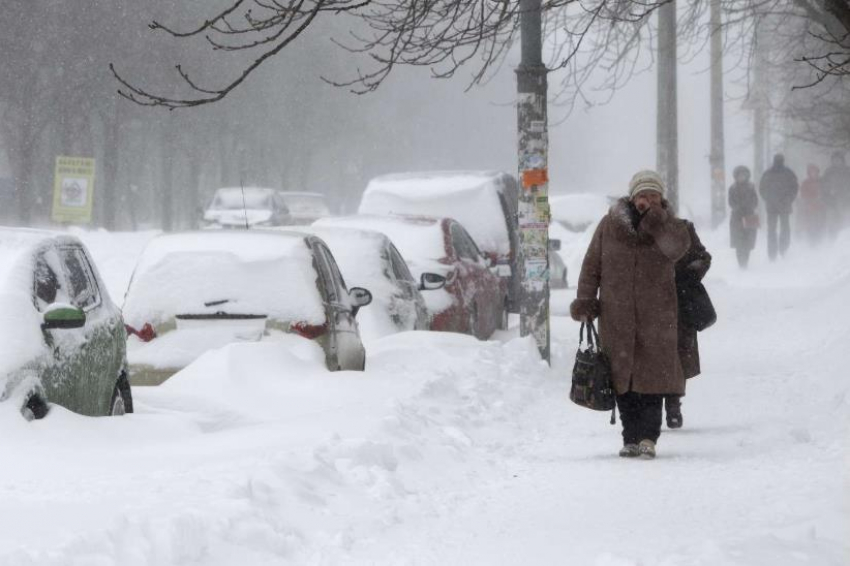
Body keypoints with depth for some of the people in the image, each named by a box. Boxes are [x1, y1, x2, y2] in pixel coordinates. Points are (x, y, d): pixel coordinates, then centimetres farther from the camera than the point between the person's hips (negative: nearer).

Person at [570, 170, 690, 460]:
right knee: (623, 379, 3)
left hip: (656, 317, -1)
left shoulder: (667, 226, 4)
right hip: (616, 318, 1)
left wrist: (653, 216, -22)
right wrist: (584, 302, 1)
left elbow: (678, 247, -19)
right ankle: (631, 438, 10)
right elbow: (591, 266, 8)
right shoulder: (610, 225, 4)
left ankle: (648, 437, -5)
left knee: (652, 378, -8)